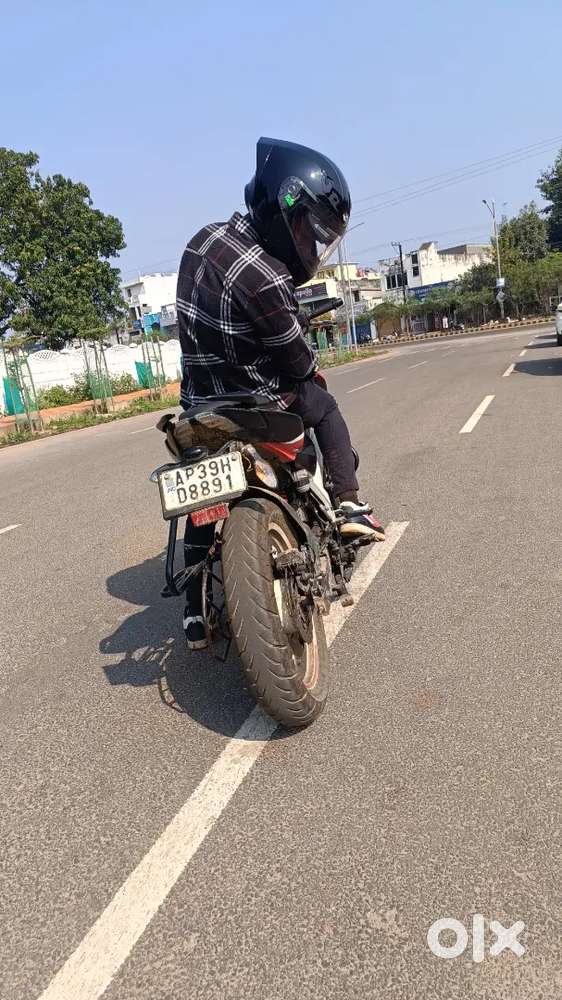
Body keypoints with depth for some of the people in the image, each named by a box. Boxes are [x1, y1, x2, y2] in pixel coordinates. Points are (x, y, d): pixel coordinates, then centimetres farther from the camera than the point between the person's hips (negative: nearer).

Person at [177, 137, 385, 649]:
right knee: (324, 406, 22)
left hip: (199, 401, 7)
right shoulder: (264, 279, -27)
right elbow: (296, 358, -14)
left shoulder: (206, 238, 0)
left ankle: (195, 613, 21)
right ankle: (351, 506, 15)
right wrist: (314, 373, 9)